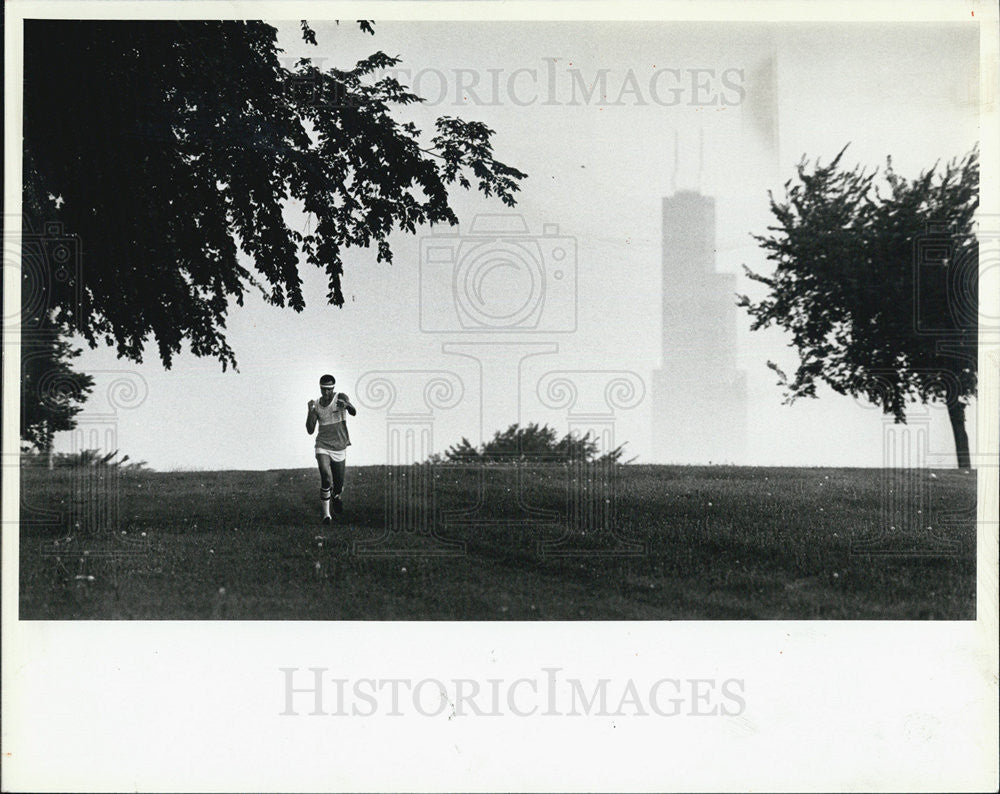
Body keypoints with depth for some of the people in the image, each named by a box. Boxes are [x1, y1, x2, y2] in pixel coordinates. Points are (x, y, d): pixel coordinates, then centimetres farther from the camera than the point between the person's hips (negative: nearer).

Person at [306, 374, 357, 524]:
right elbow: (310, 430, -3)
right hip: (323, 447, 1)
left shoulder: (341, 397, -8)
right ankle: (326, 513, -13)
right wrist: (310, 411, -16)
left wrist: (346, 405, -49)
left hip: (339, 447, -1)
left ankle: (337, 498, 43)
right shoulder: (316, 405, 1)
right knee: (326, 478, -22)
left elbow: (353, 412, -27)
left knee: (338, 486, 6)